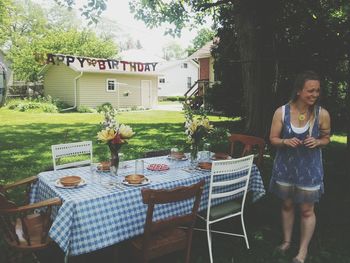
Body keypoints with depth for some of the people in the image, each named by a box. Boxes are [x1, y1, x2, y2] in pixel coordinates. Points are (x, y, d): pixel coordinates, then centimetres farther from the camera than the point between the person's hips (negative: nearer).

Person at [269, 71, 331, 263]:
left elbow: (326, 138, 3)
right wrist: (285, 141, -25)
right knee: (287, 205, 17)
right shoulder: (281, 112, -11)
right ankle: (287, 241, 38)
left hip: (309, 168, -1)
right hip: (285, 166, 1)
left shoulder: (322, 114, -11)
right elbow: (273, 139, -4)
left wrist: (317, 142, -19)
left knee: (307, 210, 8)